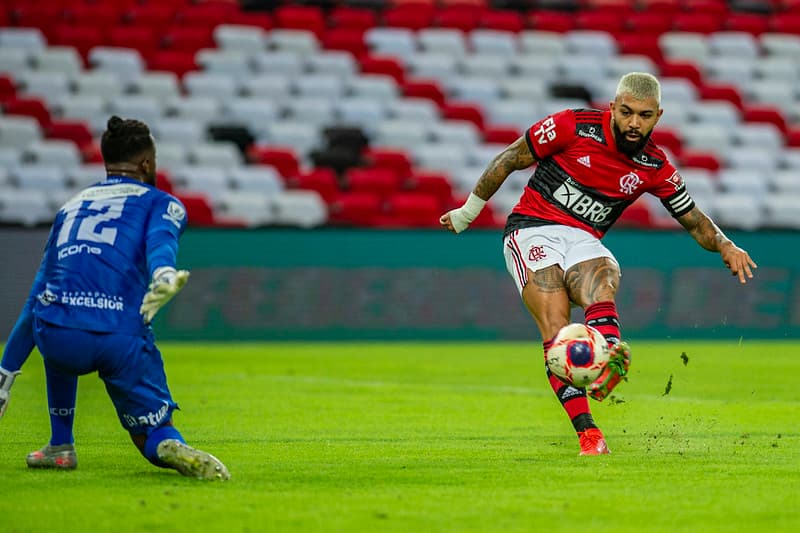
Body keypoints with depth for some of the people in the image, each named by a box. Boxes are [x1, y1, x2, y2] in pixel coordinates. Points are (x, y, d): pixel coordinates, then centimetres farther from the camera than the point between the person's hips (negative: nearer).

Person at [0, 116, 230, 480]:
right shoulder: (160, 203, 18)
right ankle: (172, 448, -22)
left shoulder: (71, 206, 30)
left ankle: (60, 445, 33)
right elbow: (160, 241, -8)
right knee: (153, 435, 15)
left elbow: (36, 297, 31)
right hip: (121, 339, -3)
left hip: (56, 337, 3)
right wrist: (164, 275, -30)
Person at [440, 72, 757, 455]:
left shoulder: (654, 167, 4)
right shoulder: (575, 126, -8)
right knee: (555, 319, -27)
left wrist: (725, 246, -6)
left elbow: (694, 220, 15)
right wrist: (469, 211, 11)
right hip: (532, 229, -3)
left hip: (584, 241, 3)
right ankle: (588, 434, -35)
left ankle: (611, 362, -64)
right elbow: (511, 159, 3)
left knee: (603, 277, -35)